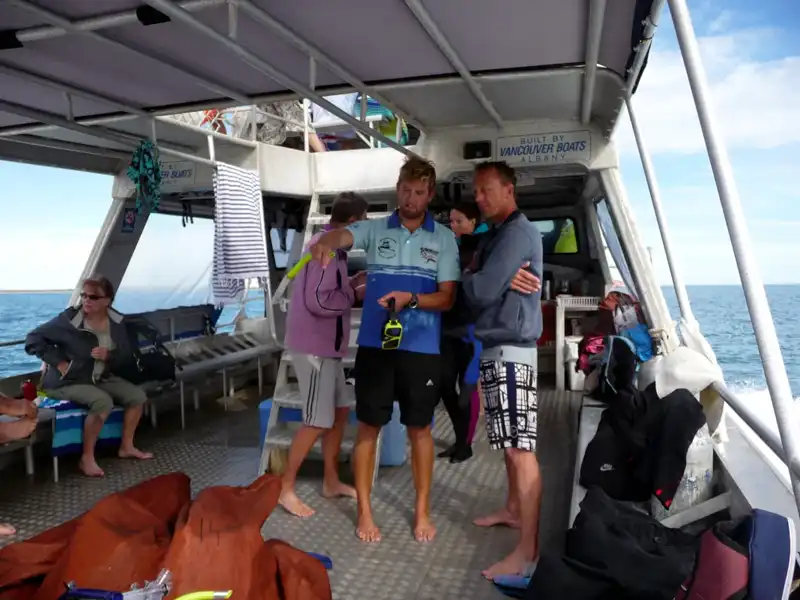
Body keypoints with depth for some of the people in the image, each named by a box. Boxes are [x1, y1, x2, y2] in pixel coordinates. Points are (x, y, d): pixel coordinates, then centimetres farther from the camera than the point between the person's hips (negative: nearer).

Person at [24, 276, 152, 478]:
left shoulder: (116, 323, -1)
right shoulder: (69, 319, -16)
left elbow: (127, 360, 5)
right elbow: (33, 340, -12)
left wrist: (109, 356, -18)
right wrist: (59, 363, -18)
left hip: (101, 378, 6)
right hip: (68, 382, -6)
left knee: (137, 395, -9)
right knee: (103, 401, -32)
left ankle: (126, 447, 8)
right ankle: (87, 458, -17)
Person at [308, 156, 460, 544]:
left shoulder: (444, 239, 3)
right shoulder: (375, 229, 3)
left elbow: (447, 298, 0)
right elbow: (342, 236, -19)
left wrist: (411, 299, -19)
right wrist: (325, 243, -44)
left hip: (421, 348, 0)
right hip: (374, 344, 0)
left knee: (419, 428, 11)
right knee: (369, 427, 8)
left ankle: (422, 510, 28)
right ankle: (364, 511, 24)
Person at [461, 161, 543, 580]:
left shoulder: (518, 233, -12)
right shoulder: (495, 234, 19)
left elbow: (481, 291, -18)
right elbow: (482, 285, 13)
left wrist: (468, 276, 3)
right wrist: (498, 279, -8)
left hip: (511, 349, -10)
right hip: (497, 347, 10)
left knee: (520, 449, -9)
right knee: (510, 443, 20)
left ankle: (528, 551, -5)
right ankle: (513, 509, 35)